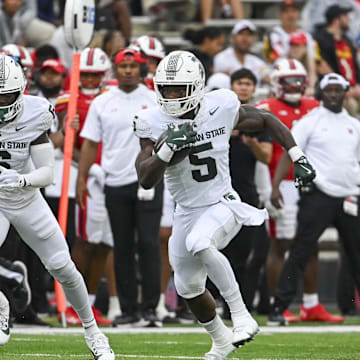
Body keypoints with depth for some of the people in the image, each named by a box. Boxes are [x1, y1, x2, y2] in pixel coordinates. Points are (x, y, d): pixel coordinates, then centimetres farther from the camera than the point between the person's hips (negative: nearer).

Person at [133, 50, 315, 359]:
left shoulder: (222, 107, -13)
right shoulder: (154, 123, -13)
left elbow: (267, 120, 6)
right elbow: (146, 180, -18)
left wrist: (298, 157, 1)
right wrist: (168, 148, -33)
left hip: (223, 204, -4)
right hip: (187, 213, 4)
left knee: (199, 243, -35)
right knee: (189, 289, 13)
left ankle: (241, 317, -25)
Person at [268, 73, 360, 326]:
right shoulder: (310, 121, -1)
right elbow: (289, 153, -5)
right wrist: (276, 186, -15)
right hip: (318, 197, -5)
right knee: (301, 251, -8)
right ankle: (279, 307, -6)